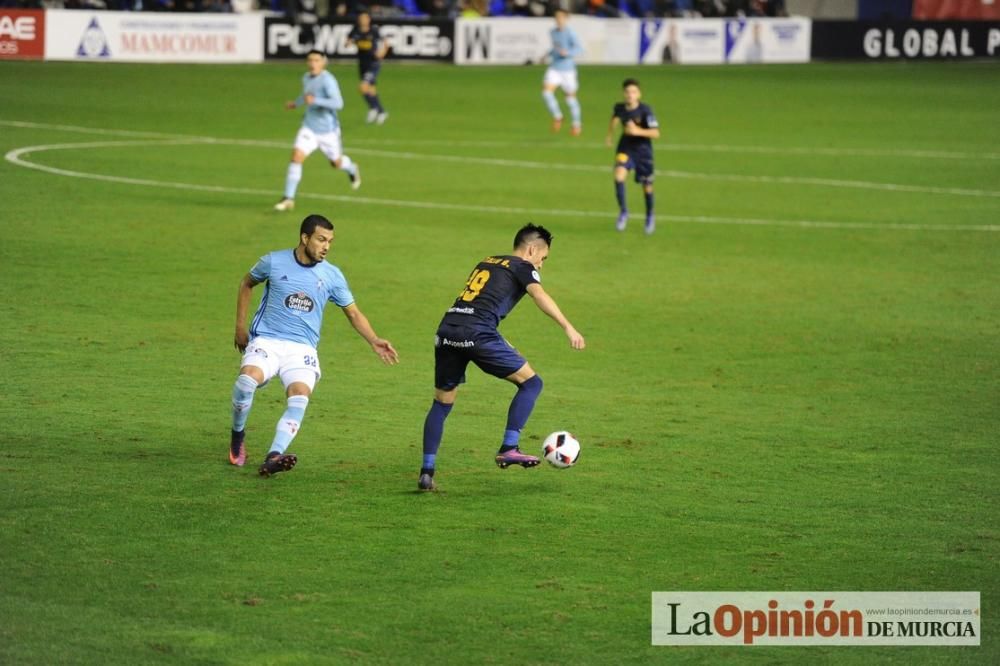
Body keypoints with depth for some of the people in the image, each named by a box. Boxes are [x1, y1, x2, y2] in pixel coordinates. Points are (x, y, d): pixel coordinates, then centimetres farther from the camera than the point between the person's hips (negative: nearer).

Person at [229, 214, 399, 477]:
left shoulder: (332, 275, 4)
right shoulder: (274, 262, 1)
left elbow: (353, 312, 13)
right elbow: (247, 283, 19)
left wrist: (374, 342, -2)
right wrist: (240, 326, 14)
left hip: (302, 348, 1)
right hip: (266, 340, -1)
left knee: (300, 397, -28)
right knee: (248, 379, -31)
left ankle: (273, 457, -39)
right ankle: (237, 435, -4)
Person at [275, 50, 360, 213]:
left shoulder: (327, 80, -22)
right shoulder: (306, 78, 2)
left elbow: (338, 103, -32)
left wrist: (315, 101, -39)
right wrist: (296, 103, 25)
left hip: (328, 130, -5)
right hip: (309, 127, 5)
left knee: (336, 163, 15)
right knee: (296, 156, -14)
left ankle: (352, 168, 54)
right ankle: (288, 198, -11)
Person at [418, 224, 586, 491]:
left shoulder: (485, 263, 31)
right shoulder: (523, 267, 10)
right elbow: (540, 296, -10)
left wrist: (499, 345, 40)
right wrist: (568, 328, -21)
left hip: (447, 330, 7)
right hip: (477, 334, -7)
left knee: (442, 403, 17)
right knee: (530, 382, 5)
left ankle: (426, 472, 12)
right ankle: (508, 449, -4)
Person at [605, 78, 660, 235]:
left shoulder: (645, 111, -22)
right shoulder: (620, 108, -9)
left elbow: (656, 133, -25)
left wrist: (638, 131, -37)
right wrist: (609, 135, 22)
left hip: (643, 150, -2)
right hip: (625, 148, 2)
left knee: (647, 186, 9)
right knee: (619, 175, -23)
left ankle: (649, 216, 35)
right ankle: (623, 212, -7)